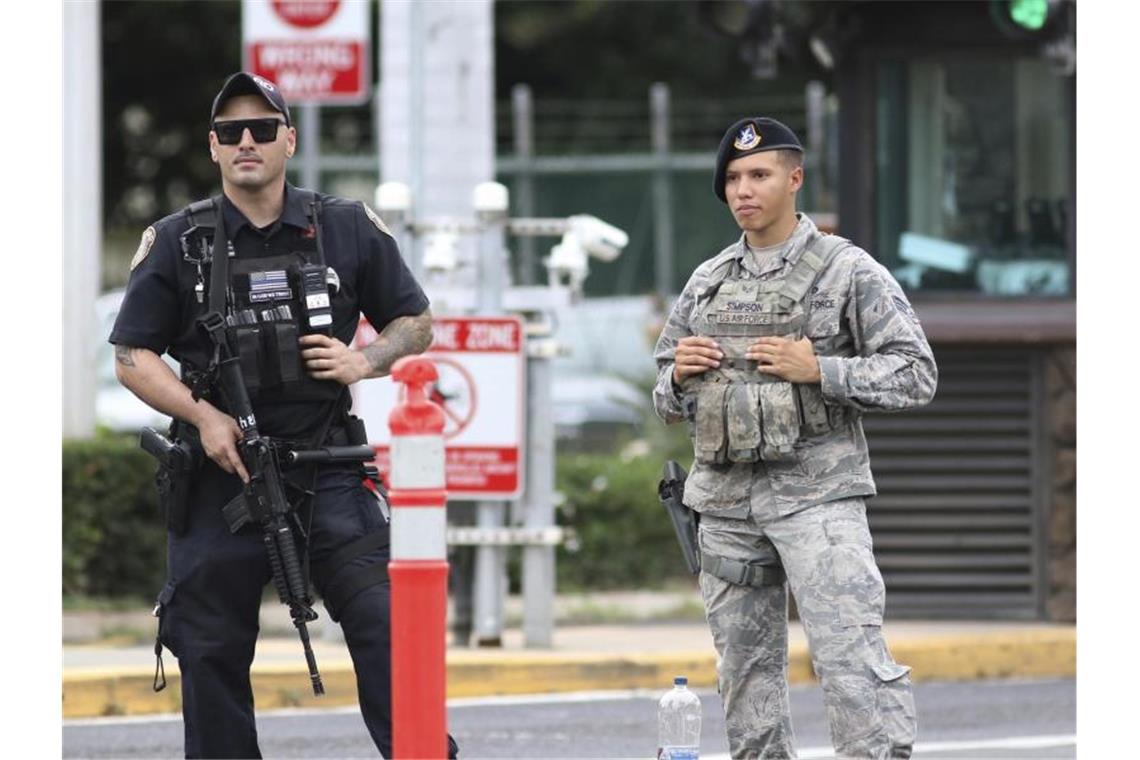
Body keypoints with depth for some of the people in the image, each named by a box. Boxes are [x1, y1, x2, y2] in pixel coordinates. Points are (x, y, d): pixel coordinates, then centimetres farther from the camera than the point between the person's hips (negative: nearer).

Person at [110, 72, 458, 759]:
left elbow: (415, 323, 14)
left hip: (329, 476, 0)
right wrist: (203, 415, -11)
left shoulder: (349, 230, 5)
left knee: (386, 626, -9)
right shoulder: (177, 243, 4)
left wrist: (364, 361, -7)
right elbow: (133, 357, 4)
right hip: (222, 473, 0)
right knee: (211, 652, 5)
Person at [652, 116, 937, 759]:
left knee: (852, 657, -15)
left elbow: (916, 374, -5)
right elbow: (667, 398, 23)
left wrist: (820, 370, -15)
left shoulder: (849, 272, 0)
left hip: (817, 494, -5)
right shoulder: (707, 283, 15)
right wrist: (680, 374, -1)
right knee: (746, 670, 8)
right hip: (726, 497, 5)